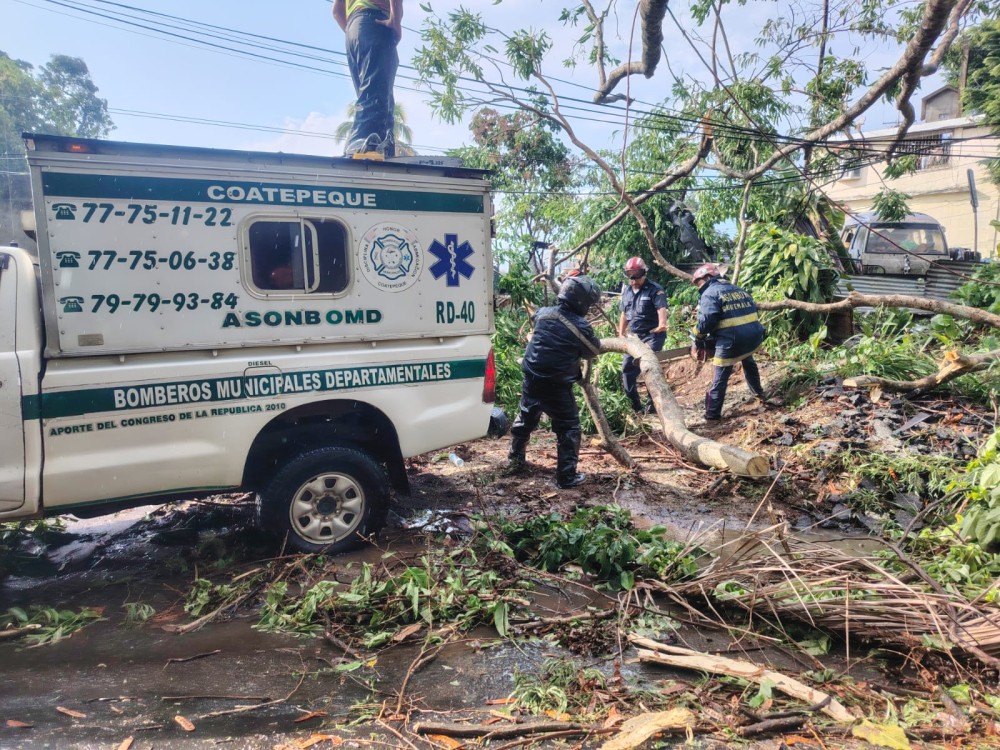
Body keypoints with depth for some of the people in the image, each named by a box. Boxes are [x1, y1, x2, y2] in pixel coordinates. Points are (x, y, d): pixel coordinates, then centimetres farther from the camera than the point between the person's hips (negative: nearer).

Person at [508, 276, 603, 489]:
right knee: (569, 428, 6)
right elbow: (593, 351, 2)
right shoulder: (581, 326, -15)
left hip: (531, 380, 6)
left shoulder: (544, 313, 0)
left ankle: (515, 460, 40)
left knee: (525, 419, 25)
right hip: (556, 387, -6)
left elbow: (533, 318, 26)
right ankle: (566, 476, 8)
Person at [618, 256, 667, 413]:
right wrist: (621, 335, 16)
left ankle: (653, 402, -1)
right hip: (634, 336, 7)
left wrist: (662, 325, -46)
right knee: (627, 367, 4)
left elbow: (661, 308, -27)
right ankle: (633, 402, 16)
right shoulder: (627, 292, 11)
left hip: (652, 335, -7)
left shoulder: (655, 290, -10)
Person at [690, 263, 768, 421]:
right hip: (754, 335, 7)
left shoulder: (709, 293, -2)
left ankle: (712, 415, 4)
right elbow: (752, 309, 21)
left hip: (731, 340, -7)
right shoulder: (738, 289, 22)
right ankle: (760, 394, 46)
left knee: (720, 378, 1)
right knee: (748, 362, 36)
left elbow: (707, 320, -13)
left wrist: (698, 340, 0)